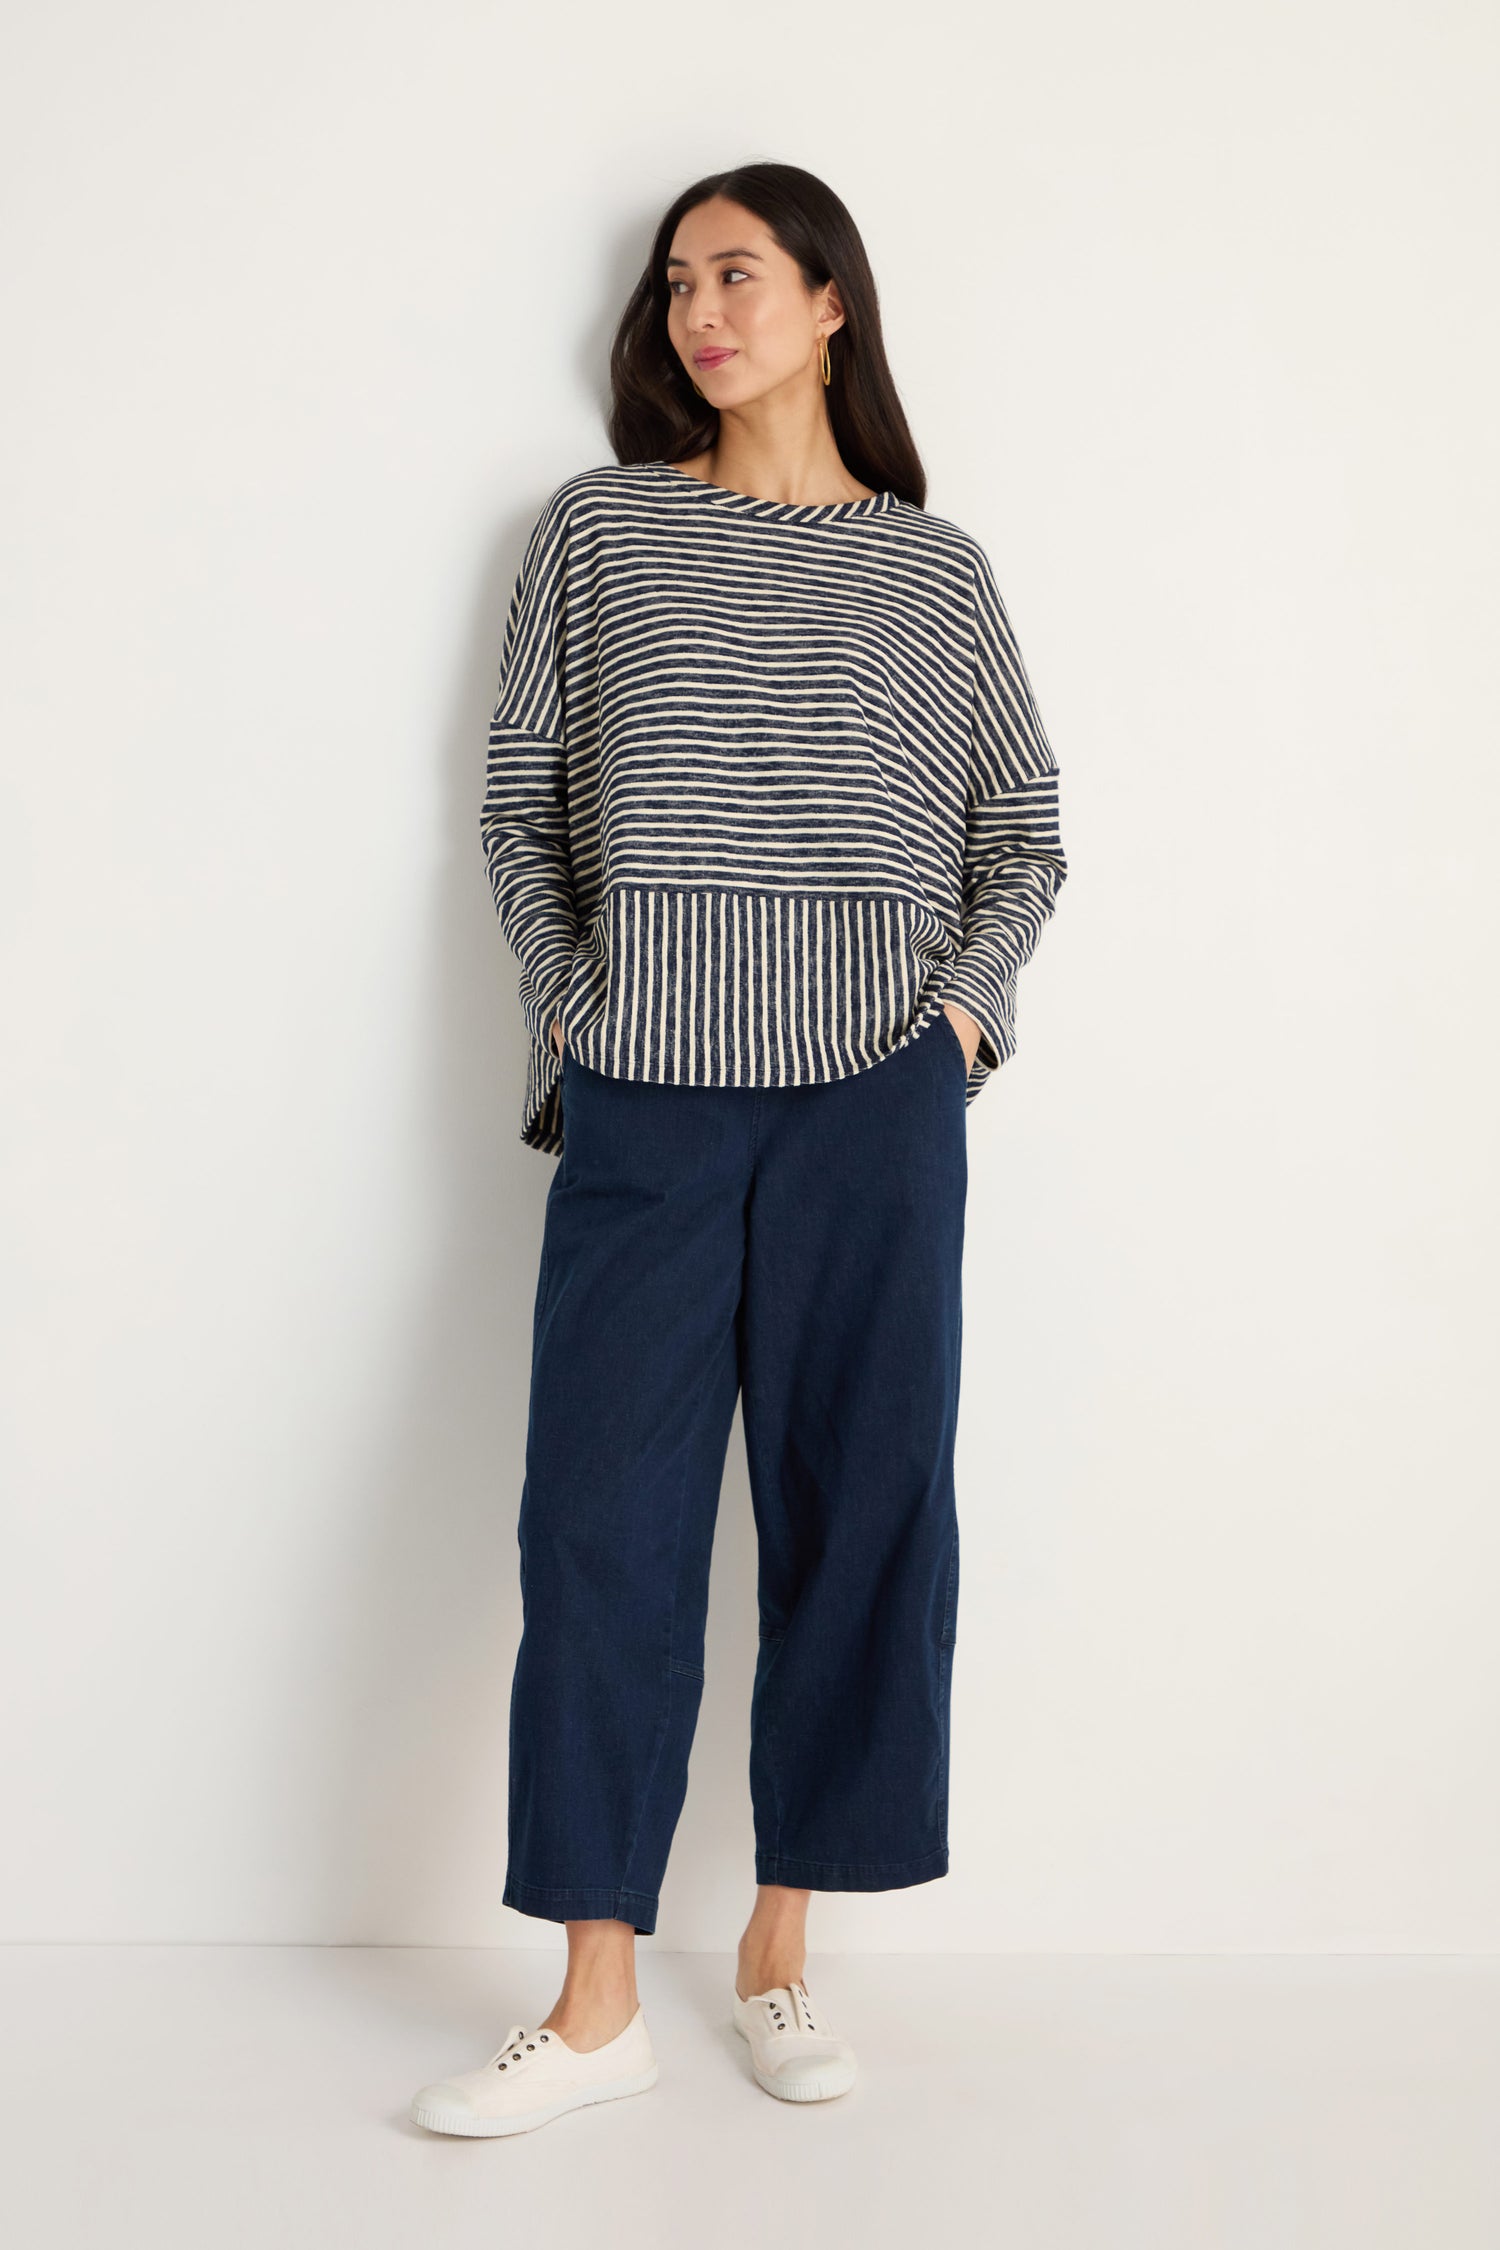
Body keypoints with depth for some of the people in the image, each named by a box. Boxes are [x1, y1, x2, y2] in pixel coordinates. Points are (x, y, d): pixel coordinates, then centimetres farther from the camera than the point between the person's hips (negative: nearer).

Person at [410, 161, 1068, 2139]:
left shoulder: (934, 569, 10)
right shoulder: (595, 532, 10)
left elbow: (1024, 834, 14)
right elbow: (520, 806, 11)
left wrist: (963, 1003, 0)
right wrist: (572, 1003, 0)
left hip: (875, 1101, 0)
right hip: (646, 1097, 0)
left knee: (860, 1512, 3)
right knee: (603, 1519, -2)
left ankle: (781, 1952, 18)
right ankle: (599, 2001, 7)